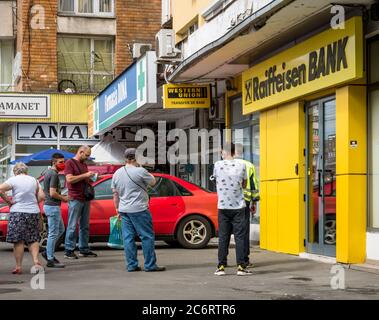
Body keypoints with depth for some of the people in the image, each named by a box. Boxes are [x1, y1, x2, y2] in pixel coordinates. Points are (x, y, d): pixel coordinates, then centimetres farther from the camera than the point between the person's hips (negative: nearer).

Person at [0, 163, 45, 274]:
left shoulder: (13, 180, -3)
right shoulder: (34, 180, 9)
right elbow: (41, 196, 3)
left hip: (18, 212, -3)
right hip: (34, 212, 4)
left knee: (18, 241, 0)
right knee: (33, 239, 12)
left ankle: (18, 267, 0)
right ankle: (36, 260, -5)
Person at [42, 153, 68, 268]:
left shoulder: (48, 172, 15)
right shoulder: (54, 174, -16)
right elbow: (53, 193, -23)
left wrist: (61, 197, 14)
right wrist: (63, 198, -8)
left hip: (49, 205, 10)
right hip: (53, 206, -10)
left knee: (61, 230, 19)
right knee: (53, 233, -5)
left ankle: (48, 252, 21)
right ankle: (50, 260, -1)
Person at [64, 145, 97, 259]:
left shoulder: (84, 165, 19)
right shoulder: (70, 163, -5)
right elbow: (69, 179, -16)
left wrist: (91, 178, 8)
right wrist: (85, 175, -15)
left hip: (85, 198, 8)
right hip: (75, 199, -8)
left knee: (85, 226, 9)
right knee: (72, 226, -6)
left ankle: (84, 249, 14)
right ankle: (68, 251, -2)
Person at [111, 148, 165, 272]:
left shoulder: (117, 173, 10)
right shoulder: (140, 171, -12)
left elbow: (115, 194, 14)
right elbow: (153, 182, 1)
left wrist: (118, 210, 20)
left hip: (124, 210, 7)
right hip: (139, 210, -7)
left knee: (128, 237, 8)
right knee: (147, 236, 0)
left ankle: (131, 265, 8)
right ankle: (150, 265, 0)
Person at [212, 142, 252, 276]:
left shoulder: (217, 165, -5)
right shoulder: (241, 165, -2)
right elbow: (244, 184, 8)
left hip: (223, 207, 0)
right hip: (238, 206, 0)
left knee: (223, 237, 5)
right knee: (239, 237, 3)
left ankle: (221, 267, 7)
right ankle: (241, 266, 1)